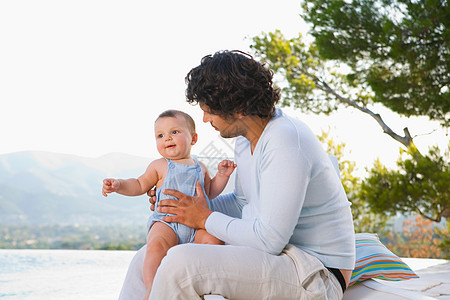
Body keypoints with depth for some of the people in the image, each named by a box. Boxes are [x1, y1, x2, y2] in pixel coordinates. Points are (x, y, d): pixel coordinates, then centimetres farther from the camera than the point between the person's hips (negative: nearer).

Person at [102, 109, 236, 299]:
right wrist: (118, 185, 2)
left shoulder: (200, 168, 20)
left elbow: (209, 193, 29)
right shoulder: (159, 166, 12)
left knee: (213, 239, -26)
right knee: (157, 244, -33)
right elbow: (140, 185, 18)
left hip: (196, 226, 3)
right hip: (166, 222, -3)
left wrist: (222, 175, 15)